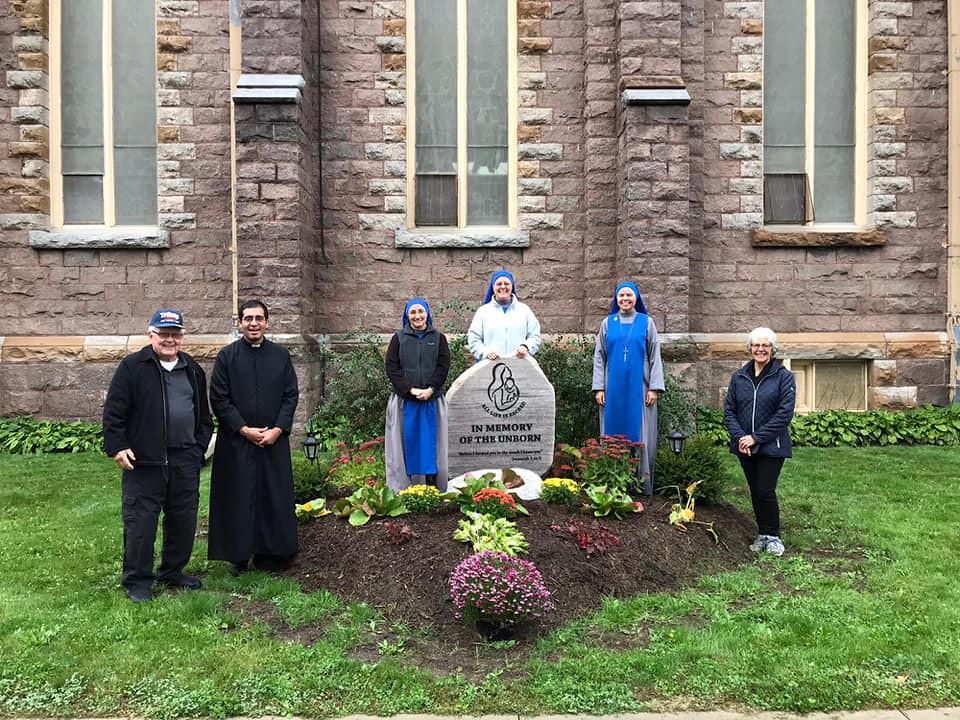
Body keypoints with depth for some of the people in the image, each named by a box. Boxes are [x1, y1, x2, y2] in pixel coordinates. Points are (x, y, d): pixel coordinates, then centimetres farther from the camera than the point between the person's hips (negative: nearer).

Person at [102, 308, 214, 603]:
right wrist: (117, 446, -11)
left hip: (185, 461, 5)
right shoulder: (133, 367, -3)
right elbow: (113, 411, -4)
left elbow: (204, 414, 19)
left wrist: (199, 446, 10)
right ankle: (138, 580, 15)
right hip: (144, 460, -5)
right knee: (140, 521, 1)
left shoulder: (193, 370, 12)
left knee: (184, 520, 11)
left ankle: (173, 572, 28)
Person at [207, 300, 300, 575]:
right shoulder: (226, 356, 0)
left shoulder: (281, 355, 6)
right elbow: (218, 399, -3)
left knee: (275, 497, 5)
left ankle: (271, 554, 18)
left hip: (274, 440, 2)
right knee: (238, 498, 3)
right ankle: (239, 557, 16)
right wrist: (244, 429, -11)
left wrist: (277, 430, -8)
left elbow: (291, 395, 4)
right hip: (236, 441, -2)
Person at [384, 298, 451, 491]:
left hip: (432, 400, 1)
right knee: (408, 442, 1)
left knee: (430, 442, 2)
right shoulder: (398, 338, 7)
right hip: (404, 400, 0)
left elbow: (443, 366, 1)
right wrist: (411, 389, -12)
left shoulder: (438, 338, 9)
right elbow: (392, 368, 0)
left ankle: (432, 488, 7)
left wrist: (430, 390, -13)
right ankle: (405, 489, 5)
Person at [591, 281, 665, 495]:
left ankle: (643, 491, 5)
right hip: (613, 390, 1)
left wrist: (654, 388, -5)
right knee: (613, 435, 2)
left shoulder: (646, 322, 6)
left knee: (640, 437, -1)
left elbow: (655, 356, 4)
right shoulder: (607, 323, 10)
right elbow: (599, 357, 9)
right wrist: (599, 388, 0)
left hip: (639, 389, -1)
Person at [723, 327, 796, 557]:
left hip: (772, 446, -4)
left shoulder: (784, 376, -5)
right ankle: (762, 534, 26)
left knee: (765, 491, -6)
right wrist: (739, 437, -11)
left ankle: (773, 536, 13)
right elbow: (729, 410, 5)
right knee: (755, 492, 12)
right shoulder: (739, 377, 6)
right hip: (744, 447, 4)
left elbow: (784, 413, -12)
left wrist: (756, 437, -16)